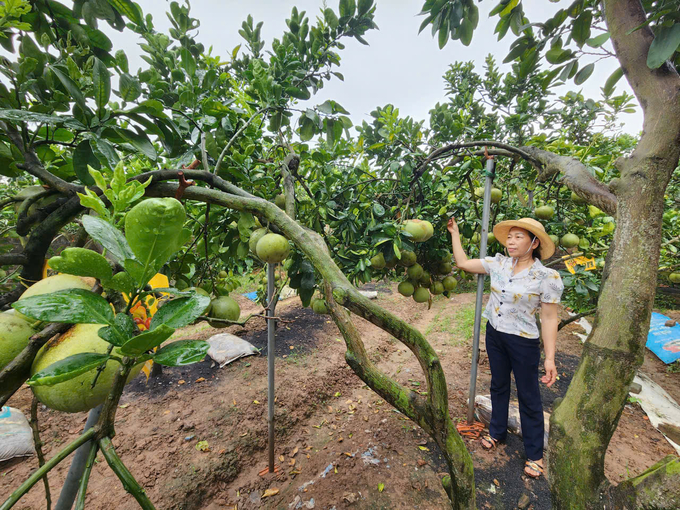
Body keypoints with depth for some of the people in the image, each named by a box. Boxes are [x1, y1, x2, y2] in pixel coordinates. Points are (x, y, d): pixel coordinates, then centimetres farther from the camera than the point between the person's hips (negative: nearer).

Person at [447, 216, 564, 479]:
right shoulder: (498, 263, -4)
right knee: (499, 385, 22)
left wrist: (550, 358, -12)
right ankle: (497, 432, 44)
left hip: (524, 342, -4)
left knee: (528, 396, 12)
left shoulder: (547, 277, -15)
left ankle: (535, 454, 35)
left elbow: (549, 319, -12)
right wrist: (454, 232, 2)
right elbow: (462, 262, 1)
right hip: (494, 334, 5)